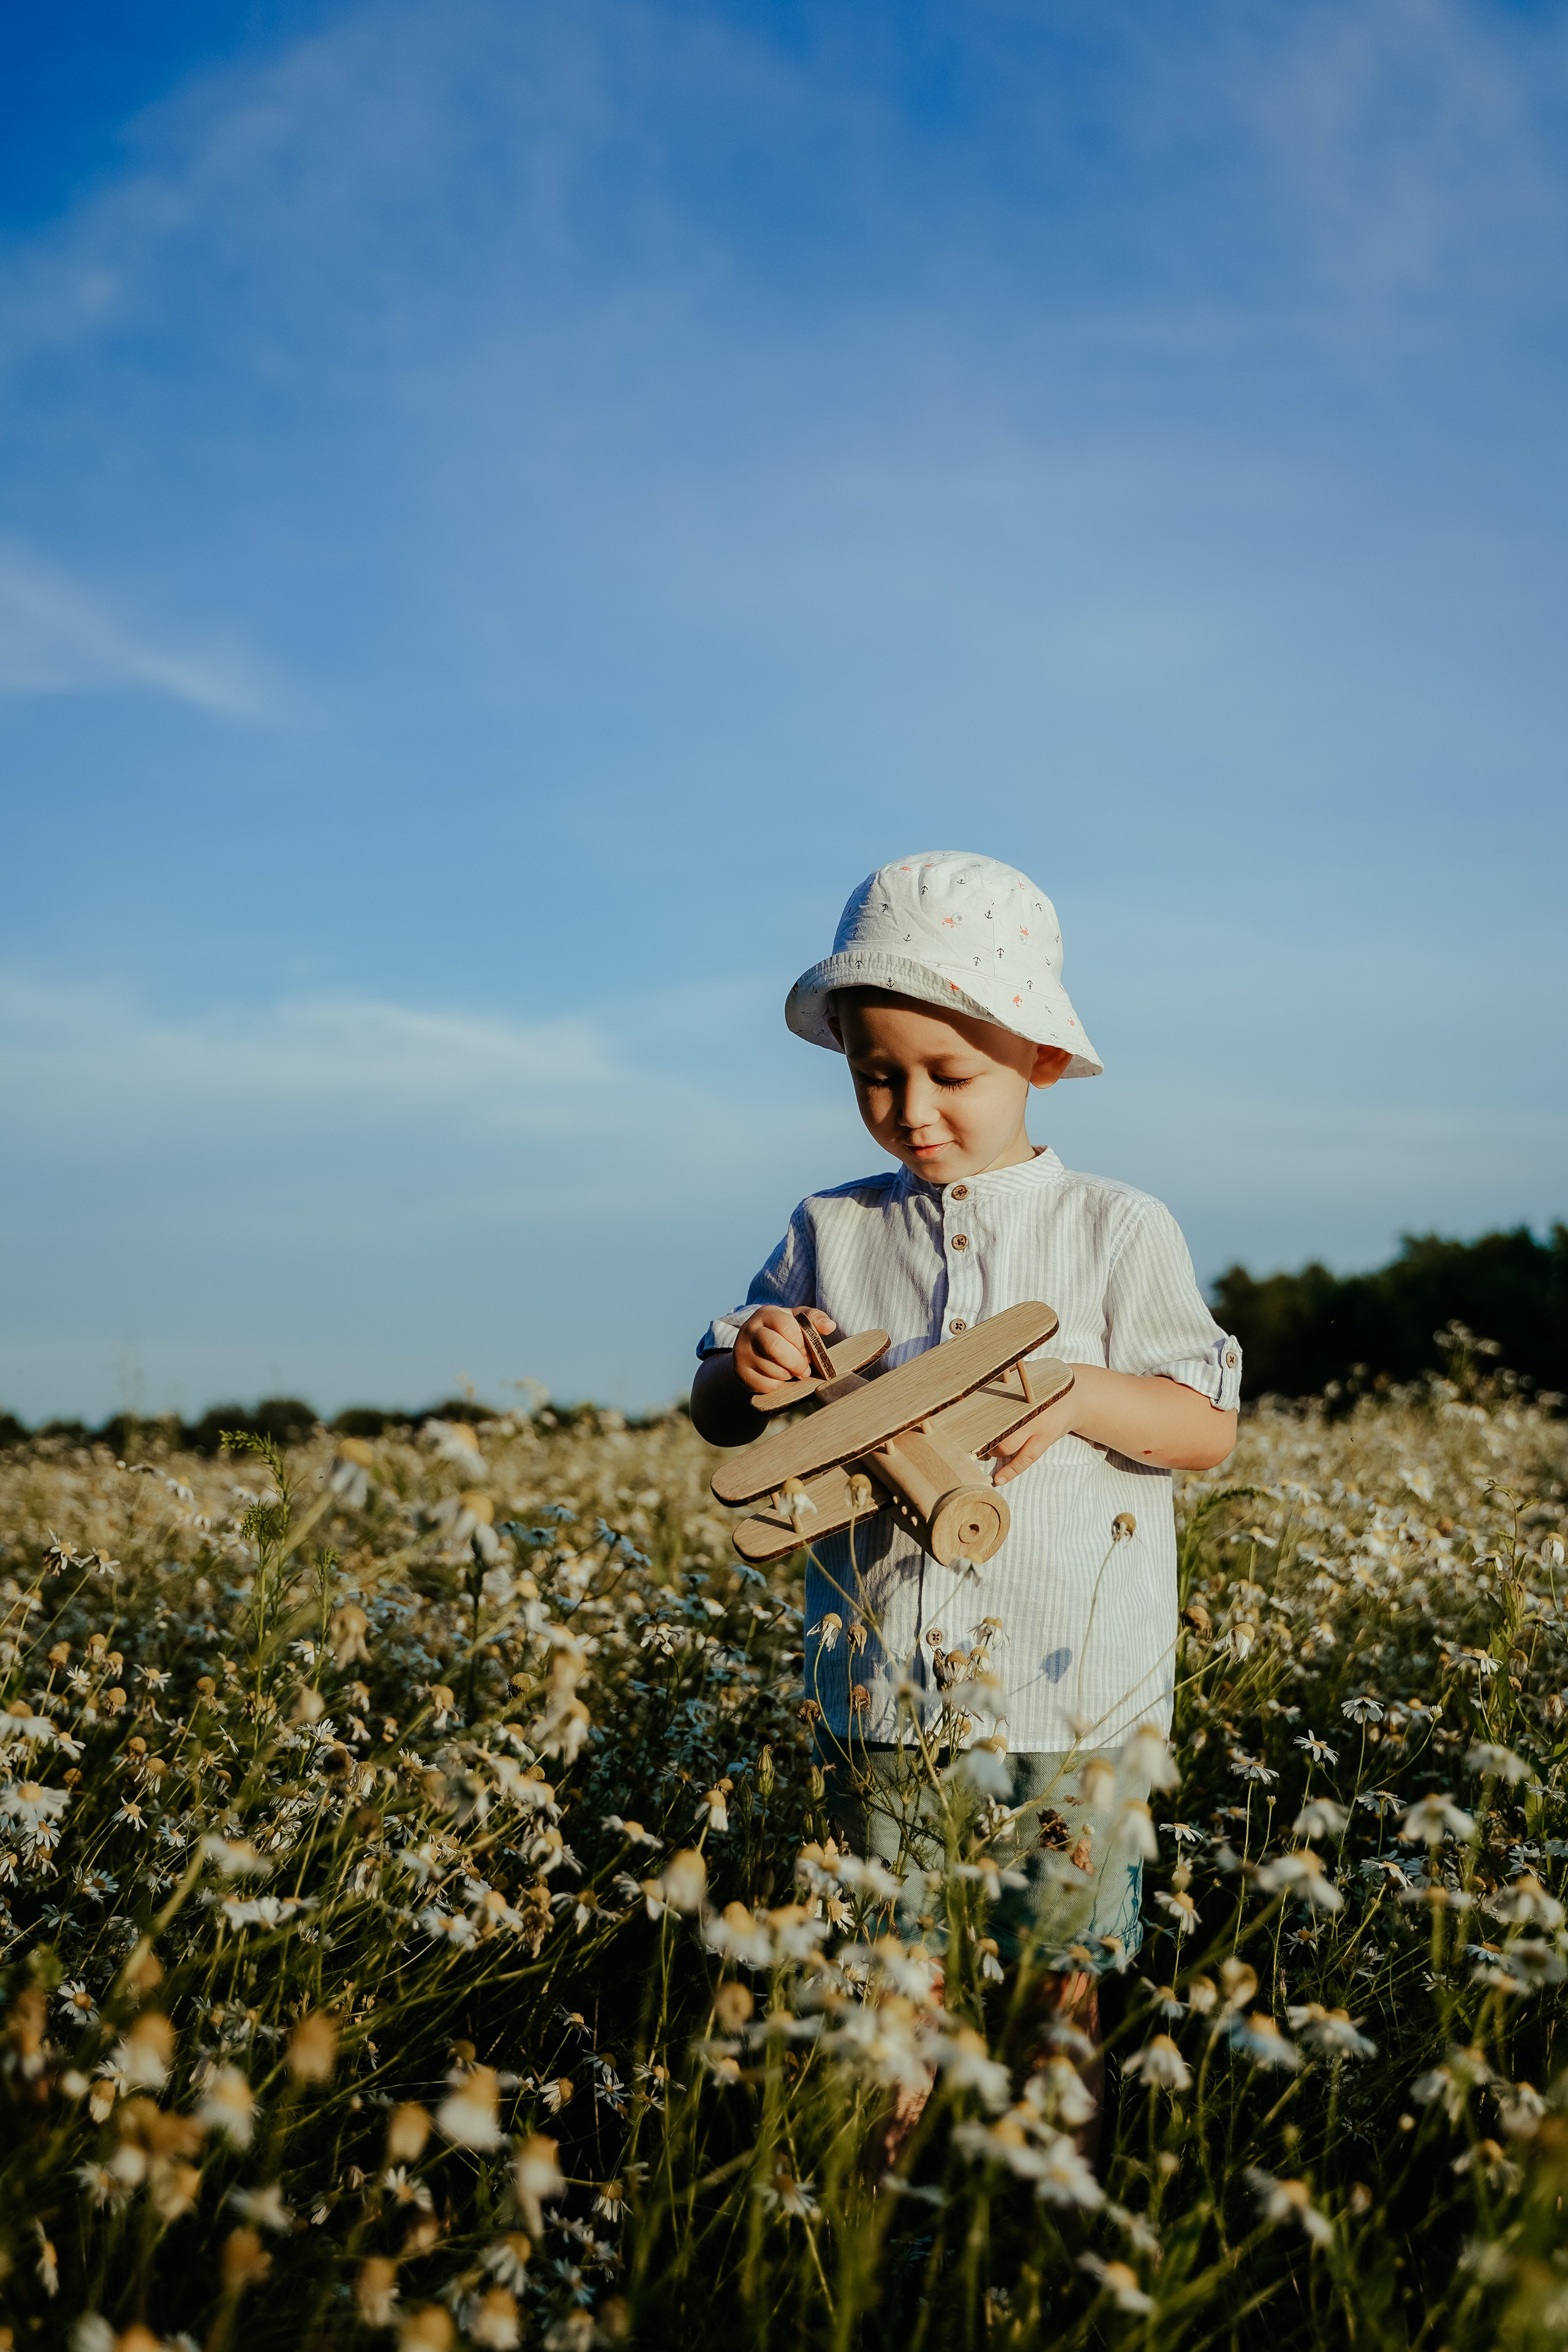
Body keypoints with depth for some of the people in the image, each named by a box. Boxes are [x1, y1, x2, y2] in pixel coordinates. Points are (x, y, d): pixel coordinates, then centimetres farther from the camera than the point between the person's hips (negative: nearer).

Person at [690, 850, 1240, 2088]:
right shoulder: (830, 1234, 5)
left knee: (1052, 1984, 9)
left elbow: (1209, 1427, -3)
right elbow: (717, 1417, 9)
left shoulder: (1119, 1231, -3)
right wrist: (750, 1368, -14)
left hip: (1066, 1701, -2)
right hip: (876, 1699, 2)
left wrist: (1079, 1393, -21)